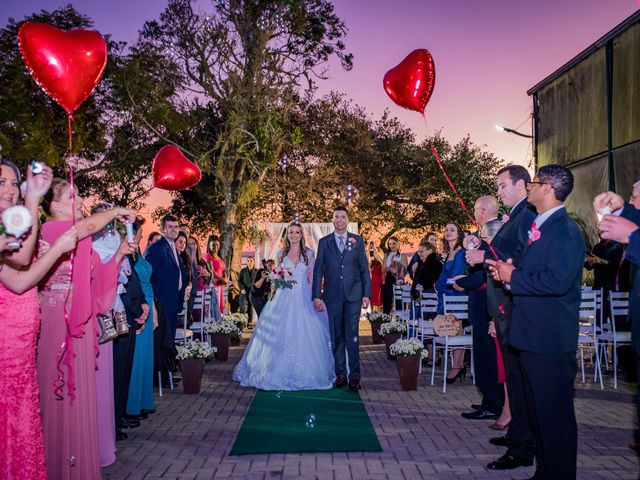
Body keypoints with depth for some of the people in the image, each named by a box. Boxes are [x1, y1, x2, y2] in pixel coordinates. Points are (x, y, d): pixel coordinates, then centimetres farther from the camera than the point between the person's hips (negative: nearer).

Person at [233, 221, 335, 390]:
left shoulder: (309, 253, 4)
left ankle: (305, 373, 11)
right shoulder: (281, 254, 9)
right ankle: (281, 372, 11)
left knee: (305, 336, -3)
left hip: (304, 299, -2)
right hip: (284, 298, 2)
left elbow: (312, 279, 3)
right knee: (281, 335, -1)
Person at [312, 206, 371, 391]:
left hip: (353, 295, -1)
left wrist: (366, 294, -1)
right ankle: (340, 374, 15)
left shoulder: (358, 241, 7)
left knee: (352, 336, -2)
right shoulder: (324, 242, 7)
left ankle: (354, 376, 5)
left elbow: (364, 269, 6)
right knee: (336, 337, 6)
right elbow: (318, 270, 4)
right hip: (332, 296, 1)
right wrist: (317, 296, -2)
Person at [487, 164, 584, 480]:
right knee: (537, 411, 20)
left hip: (550, 340, -10)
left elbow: (558, 280, -27)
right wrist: (507, 270, 3)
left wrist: (513, 276, -17)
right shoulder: (538, 227, 15)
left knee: (555, 415, 1)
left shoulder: (566, 230, -15)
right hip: (530, 336, 10)